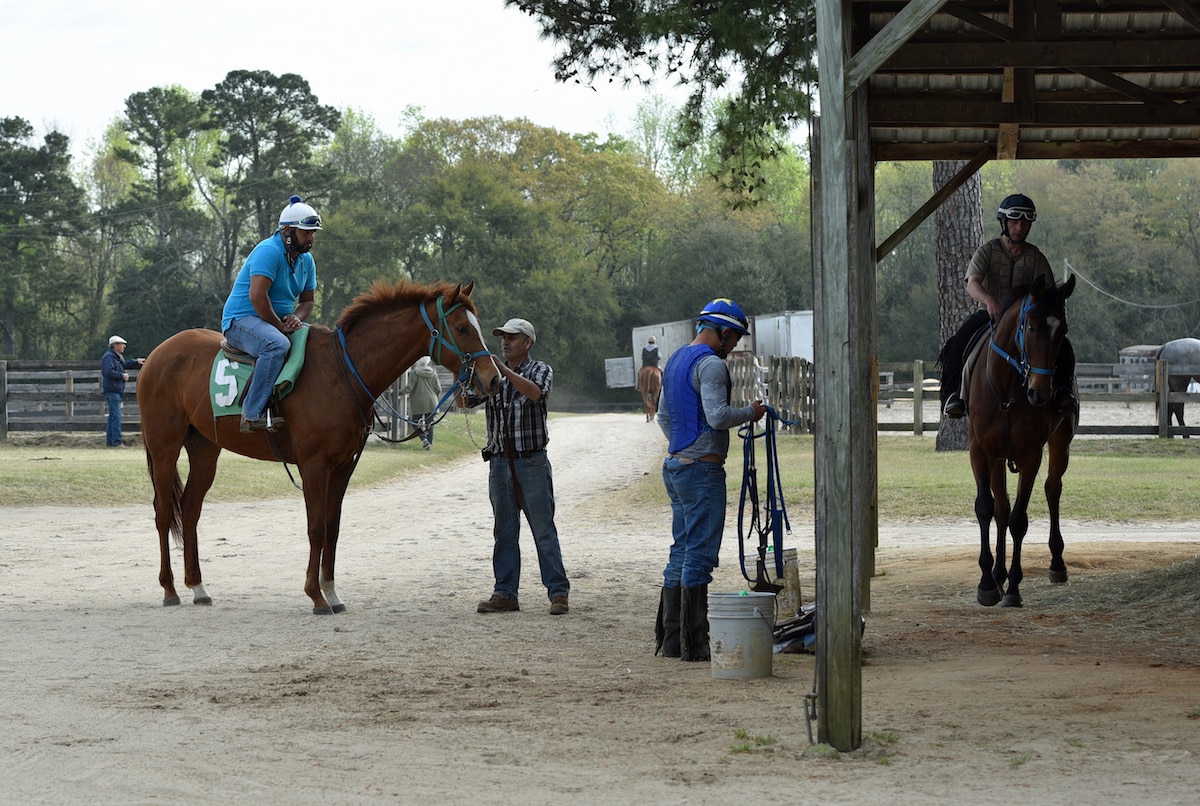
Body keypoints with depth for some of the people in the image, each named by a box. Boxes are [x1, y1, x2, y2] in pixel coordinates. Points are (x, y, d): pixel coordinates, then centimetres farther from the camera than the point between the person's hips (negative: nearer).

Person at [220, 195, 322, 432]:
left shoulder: (306, 260, 11)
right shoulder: (269, 252, -17)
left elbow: (307, 300, 16)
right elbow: (257, 297, -27)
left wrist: (296, 317, -7)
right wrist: (280, 326, -21)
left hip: (280, 322, 9)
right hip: (241, 320, -9)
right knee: (277, 344, -39)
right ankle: (253, 414, -40)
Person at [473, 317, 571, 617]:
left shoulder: (540, 370, 2)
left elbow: (535, 392, -21)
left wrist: (503, 369, -28)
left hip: (531, 462, -4)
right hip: (499, 462, 4)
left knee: (543, 529, -3)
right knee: (504, 532, 7)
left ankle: (558, 592, 0)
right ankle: (505, 594, 10)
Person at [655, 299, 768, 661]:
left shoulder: (675, 360, 18)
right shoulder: (711, 364, -14)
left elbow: (663, 415, 25)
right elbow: (718, 416, -23)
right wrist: (751, 412, -7)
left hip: (675, 466, 10)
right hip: (702, 468, -10)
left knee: (682, 551, 13)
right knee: (700, 555, -7)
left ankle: (670, 638, 15)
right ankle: (694, 642, -6)